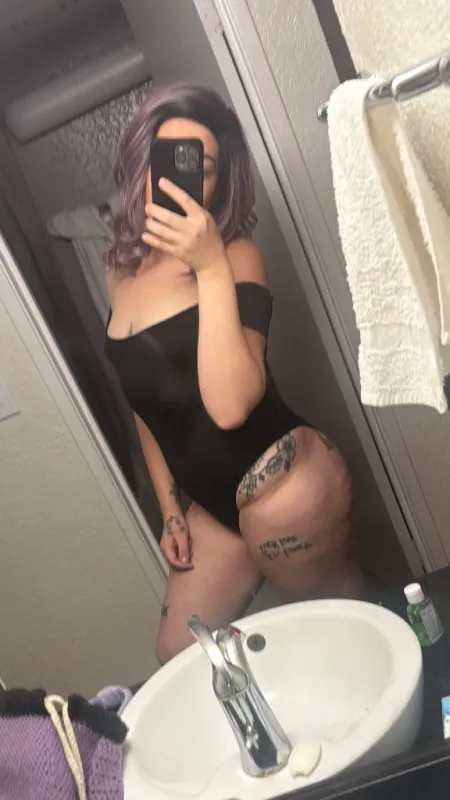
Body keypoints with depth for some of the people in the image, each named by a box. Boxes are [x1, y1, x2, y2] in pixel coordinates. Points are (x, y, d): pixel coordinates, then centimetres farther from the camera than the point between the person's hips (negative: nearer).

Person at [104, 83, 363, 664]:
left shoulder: (235, 256, -13)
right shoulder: (122, 269, 6)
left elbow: (230, 406, -28)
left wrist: (211, 266, -30)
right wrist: (169, 509, 16)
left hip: (283, 487, -7)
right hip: (214, 506, 7)